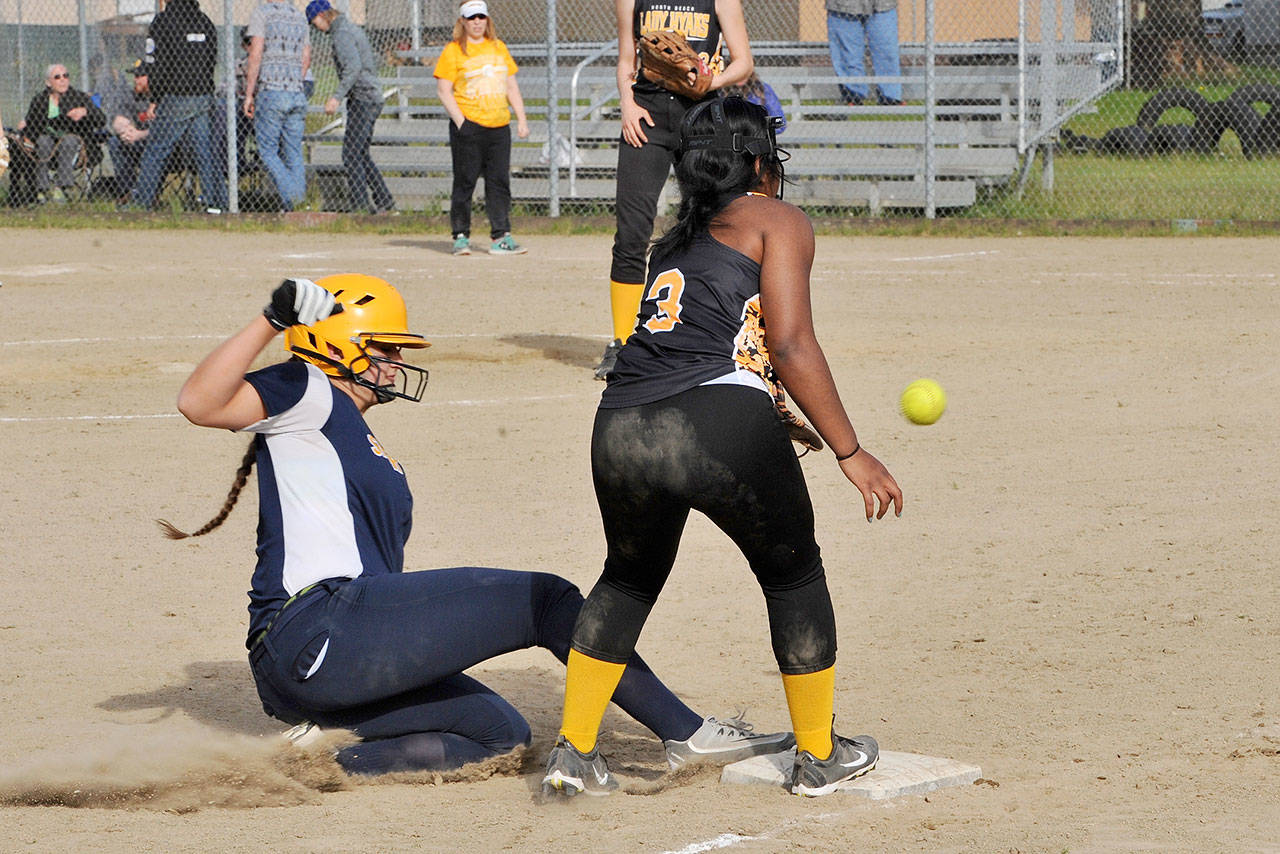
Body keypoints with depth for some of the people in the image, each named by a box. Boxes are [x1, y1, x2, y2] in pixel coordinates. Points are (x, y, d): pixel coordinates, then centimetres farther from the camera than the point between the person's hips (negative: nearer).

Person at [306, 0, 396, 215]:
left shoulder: (342, 34, -12)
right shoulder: (354, 29, 19)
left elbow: (353, 67, -25)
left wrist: (337, 97, -29)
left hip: (362, 100, -10)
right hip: (373, 98, 10)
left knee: (351, 155, -11)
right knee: (361, 154, 14)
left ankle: (360, 204, -15)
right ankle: (384, 202, 16)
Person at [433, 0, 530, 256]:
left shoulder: (498, 47, 16)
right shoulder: (453, 51, 0)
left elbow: (511, 86, 20)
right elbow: (444, 90, -4)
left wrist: (521, 119, 11)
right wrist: (460, 121, -14)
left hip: (499, 126, 4)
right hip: (469, 127, -4)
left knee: (499, 182, 1)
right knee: (465, 182, -3)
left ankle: (500, 237, 2)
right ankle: (460, 237, 4)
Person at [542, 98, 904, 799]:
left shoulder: (675, 241, 30)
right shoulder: (777, 220, 11)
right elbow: (790, 346, -1)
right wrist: (850, 453, 0)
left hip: (619, 432, 6)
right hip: (720, 425, -6)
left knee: (630, 576, 30)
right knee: (793, 574, 17)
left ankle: (571, 752, 27)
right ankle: (818, 756, 25)